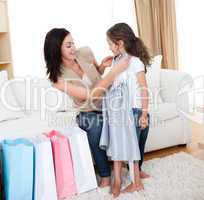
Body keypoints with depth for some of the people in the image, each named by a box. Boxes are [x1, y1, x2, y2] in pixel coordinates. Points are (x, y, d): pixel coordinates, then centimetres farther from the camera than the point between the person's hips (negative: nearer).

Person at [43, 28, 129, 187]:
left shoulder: (85, 52, -7)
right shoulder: (58, 78, -19)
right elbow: (91, 95, -28)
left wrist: (102, 66, -9)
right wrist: (115, 70, -34)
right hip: (90, 114, -4)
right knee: (95, 126, -37)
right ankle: (105, 176, -14)